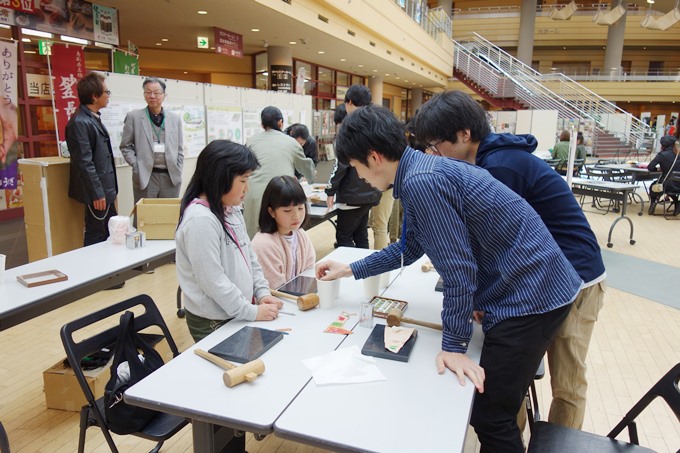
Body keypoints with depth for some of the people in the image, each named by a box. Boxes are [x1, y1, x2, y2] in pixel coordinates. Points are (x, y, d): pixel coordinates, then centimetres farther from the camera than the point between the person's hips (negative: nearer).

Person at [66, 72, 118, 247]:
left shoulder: (94, 118, 12)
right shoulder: (80, 122, -18)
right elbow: (84, 162, -21)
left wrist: (107, 190, 19)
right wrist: (97, 194, -19)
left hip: (105, 189, 9)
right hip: (97, 192, -9)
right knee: (96, 237, 2)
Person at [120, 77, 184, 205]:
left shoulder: (175, 118, 10)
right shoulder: (134, 117, 4)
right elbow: (125, 146, 6)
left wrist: (178, 171, 4)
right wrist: (136, 167, -6)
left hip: (171, 177, 2)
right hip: (145, 176, -2)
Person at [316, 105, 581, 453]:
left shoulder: (421, 182, -23)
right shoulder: (420, 170, 9)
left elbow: (458, 268, -22)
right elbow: (409, 247, 21)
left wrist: (453, 345, -13)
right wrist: (351, 270, 24)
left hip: (529, 294, -9)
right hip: (522, 287, 10)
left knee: (489, 418, 0)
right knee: (496, 407, 21)